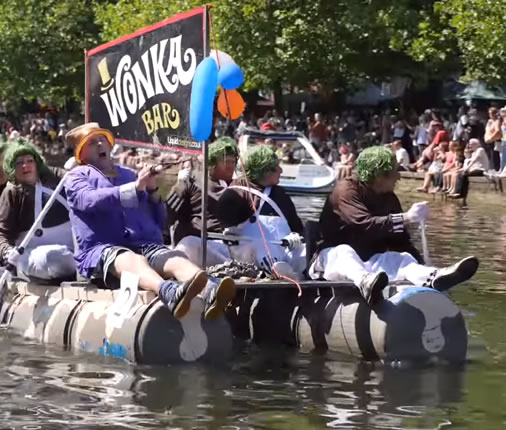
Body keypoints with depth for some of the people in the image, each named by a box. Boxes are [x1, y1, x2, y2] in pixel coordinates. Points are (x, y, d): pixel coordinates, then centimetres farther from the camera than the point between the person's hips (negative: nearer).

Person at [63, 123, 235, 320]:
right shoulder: (77, 177, 17)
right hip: (100, 251, -4)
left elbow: (159, 222, 26)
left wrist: (152, 190, 8)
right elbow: (92, 200, -8)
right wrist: (135, 187, -17)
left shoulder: (129, 175, 29)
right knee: (133, 260, -40)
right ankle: (169, 293, -73)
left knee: (176, 260, -31)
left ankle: (210, 294, -63)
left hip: (145, 246, 4)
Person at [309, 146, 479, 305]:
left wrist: (421, 266, -13)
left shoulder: (389, 199, 6)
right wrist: (406, 218, -36)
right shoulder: (346, 190, -15)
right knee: (345, 251, -39)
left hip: (368, 261, 6)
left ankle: (432, 278, -60)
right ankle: (365, 282, -76)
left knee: (401, 258, -24)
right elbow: (365, 225, -32)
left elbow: (401, 240, 3)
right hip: (334, 257, -6)